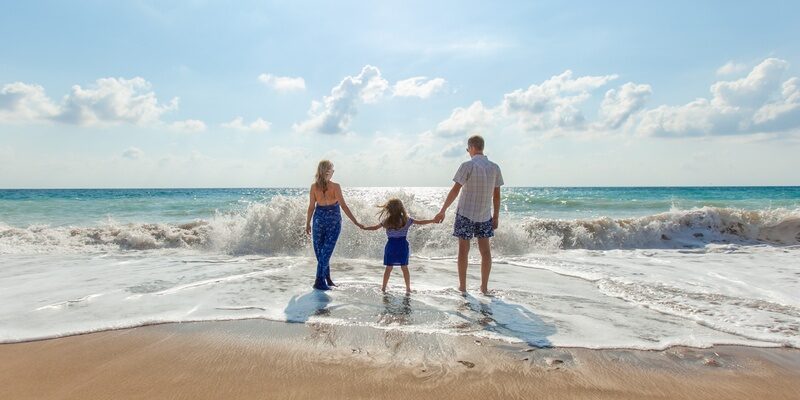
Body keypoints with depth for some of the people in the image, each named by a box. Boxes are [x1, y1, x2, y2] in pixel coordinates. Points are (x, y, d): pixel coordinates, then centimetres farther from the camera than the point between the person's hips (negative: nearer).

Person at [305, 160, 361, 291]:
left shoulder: (314, 187, -5)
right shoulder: (335, 186, -13)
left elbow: (311, 207, -1)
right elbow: (343, 206, -14)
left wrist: (308, 224, 10)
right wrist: (356, 222, -11)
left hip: (319, 219, 3)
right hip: (334, 220, -2)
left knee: (320, 250, 15)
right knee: (326, 251, 3)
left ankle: (326, 278, 22)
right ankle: (319, 281, 1)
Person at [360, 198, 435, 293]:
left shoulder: (387, 221, -6)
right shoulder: (406, 220, -5)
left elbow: (375, 227, 3)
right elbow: (420, 222, -3)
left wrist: (364, 228, 18)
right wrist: (433, 220, 6)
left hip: (391, 245, 0)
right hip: (403, 245, 0)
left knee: (388, 268, 9)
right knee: (404, 268, 9)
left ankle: (383, 287, 16)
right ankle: (408, 288, 15)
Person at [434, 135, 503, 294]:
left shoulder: (467, 166, -12)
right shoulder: (494, 167, 2)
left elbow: (455, 190, -13)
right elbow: (496, 195, 5)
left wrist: (442, 211, -8)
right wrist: (496, 216, 13)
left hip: (465, 214, -4)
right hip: (485, 215, 4)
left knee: (463, 250, 6)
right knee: (485, 250, 10)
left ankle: (462, 286, 12)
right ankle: (484, 287, 15)